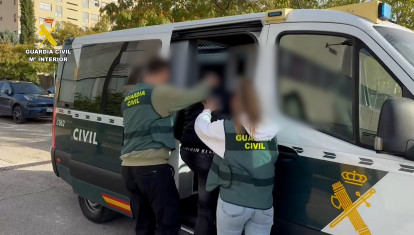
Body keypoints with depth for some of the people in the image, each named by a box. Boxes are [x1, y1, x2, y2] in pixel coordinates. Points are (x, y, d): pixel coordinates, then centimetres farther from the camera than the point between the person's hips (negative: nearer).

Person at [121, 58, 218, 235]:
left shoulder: (129, 98, 19)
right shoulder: (160, 92, -6)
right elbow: (191, 96, -3)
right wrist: (208, 83, 18)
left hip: (129, 168, 8)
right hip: (152, 167, -8)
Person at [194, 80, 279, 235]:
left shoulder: (226, 129, -13)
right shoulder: (270, 130, -3)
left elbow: (201, 127, 3)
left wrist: (208, 110, 23)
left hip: (233, 203, -3)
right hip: (264, 205, 3)